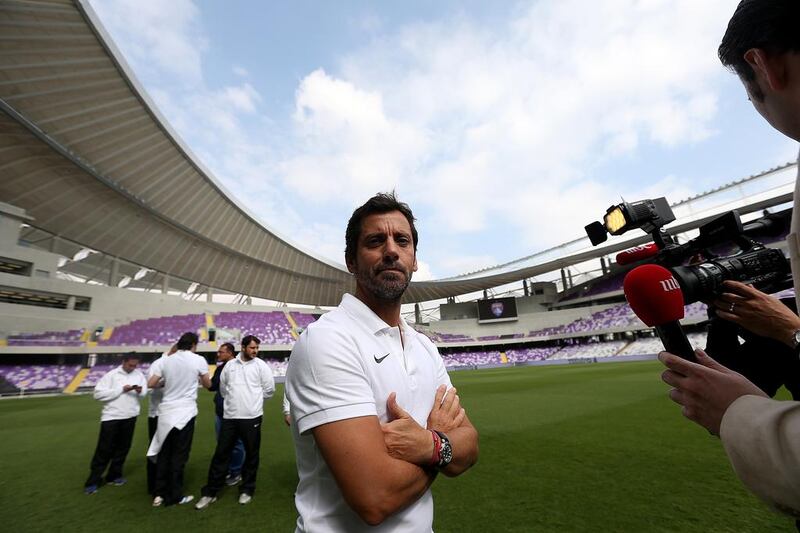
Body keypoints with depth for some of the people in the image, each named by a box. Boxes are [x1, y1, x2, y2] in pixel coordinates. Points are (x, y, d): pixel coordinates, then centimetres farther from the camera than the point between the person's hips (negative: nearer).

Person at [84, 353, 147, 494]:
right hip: (111, 417, -3)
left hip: (130, 417, 3)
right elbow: (98, 393, -14)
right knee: (104, 449, 4)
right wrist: (121, 389, -19)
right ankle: (93, 481, 18)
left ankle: (114, 475, 29)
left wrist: (140, 390, -23)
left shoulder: (139, 375, -1)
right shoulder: (111, 375, -9)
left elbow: (145, 391, 0)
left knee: (123, 448, 13)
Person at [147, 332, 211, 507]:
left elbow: (151, 383, 5)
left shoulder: (167, 360, 4)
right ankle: (175, 496, 16)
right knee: (179, 455, 6)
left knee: (164, 453, 16)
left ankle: (160, 494, 23)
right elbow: (208, 385, 2)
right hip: (185, 412, -4)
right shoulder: (198, 360, -7)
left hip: (166, 412, 4)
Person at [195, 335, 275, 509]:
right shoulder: (230, 365, 5)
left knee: (251, 454, 8)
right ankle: (210, 492, 26)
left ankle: (246, 490, 26)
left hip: (252, 417, -3)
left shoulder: (260, 365, -6)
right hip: (229, 416, 3)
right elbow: (222, 386, 18)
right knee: (221, 453, 10)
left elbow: (269, 388, -1)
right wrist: (232, 400, 14)